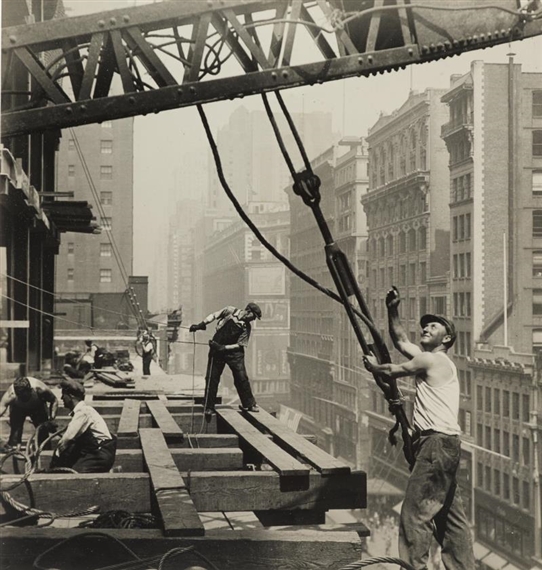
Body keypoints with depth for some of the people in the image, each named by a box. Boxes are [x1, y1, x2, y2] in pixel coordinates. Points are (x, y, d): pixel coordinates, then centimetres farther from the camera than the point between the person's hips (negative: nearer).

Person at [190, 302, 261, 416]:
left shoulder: (246, 327, -4)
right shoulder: (230, 311, -7)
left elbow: (240, 345, -7)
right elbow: (213, 316, 2)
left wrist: (223, 347, -19)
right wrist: (201, 325, -9)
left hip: (234, 352, 1)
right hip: (217, 351, -1)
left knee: (242, 378, -4)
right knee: (212, 378, -1)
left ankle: (248, 404, 11)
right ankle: (209, 408, 9)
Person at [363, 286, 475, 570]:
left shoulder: (432, 359, -7)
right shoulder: (430, 359, 19)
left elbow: (392, 372, 1)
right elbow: (401, 341, 29)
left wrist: (373, 366, 21)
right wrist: (392, 311, 21)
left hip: (438, 443, -10)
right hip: (440, 444, 10)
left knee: (415, 513, -11)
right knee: (449, 514, 13)